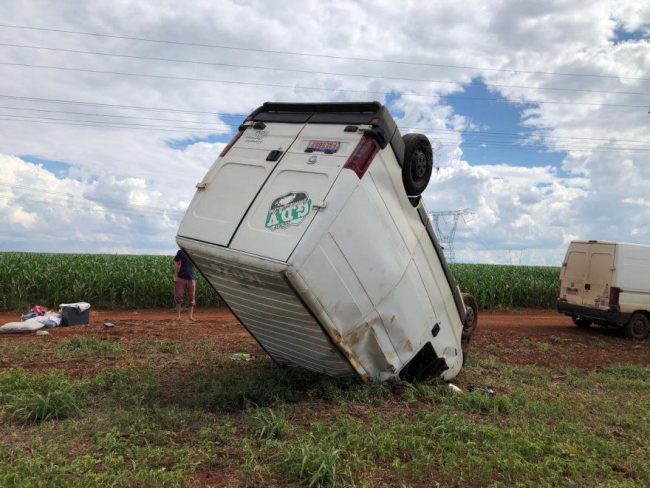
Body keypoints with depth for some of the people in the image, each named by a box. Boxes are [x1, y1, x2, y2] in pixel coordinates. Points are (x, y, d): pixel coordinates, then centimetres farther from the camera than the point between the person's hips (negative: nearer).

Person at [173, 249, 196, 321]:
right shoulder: (181, 252, 2)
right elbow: (176, 263, 2)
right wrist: (175, 276, -4)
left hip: (191, 279, 1)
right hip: (181, 278, -1)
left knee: (192, 297, 2)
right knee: (178, 296, 0)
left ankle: (191, 315, 9)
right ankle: (178, 315, 10)